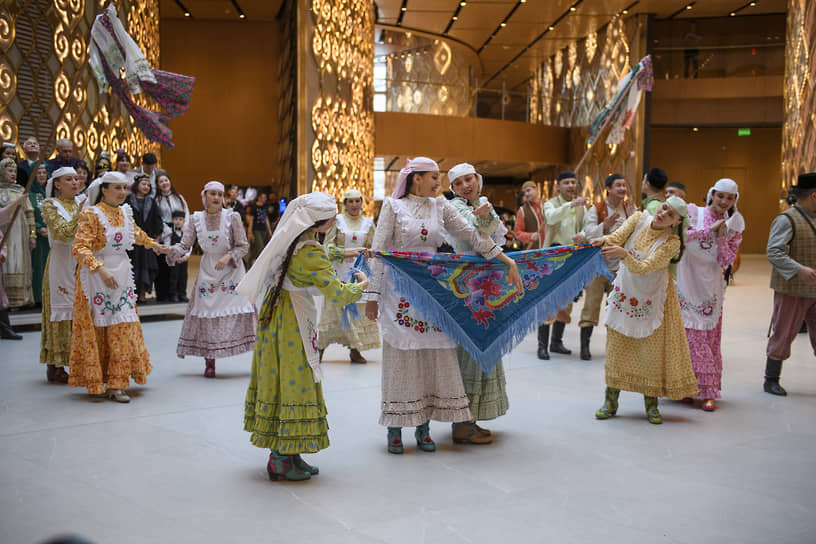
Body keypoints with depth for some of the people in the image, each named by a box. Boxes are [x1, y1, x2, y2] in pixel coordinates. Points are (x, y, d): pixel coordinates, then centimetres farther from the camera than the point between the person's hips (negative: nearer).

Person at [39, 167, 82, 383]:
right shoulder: (50, 205, -2)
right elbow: (62, 233, -15)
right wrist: (79, 216, -23)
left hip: (82, 264, 5)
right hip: (61, 262, -5)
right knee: (61, 312, -4)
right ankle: (55, 366, 1)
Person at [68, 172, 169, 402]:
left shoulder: (125, 212, 9)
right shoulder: (91, 214, -12)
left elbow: (135, 233, 31)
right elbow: (79, 248, -22)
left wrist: (154, 245, 44)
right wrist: (101, 269, -33)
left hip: (122, 276, 7)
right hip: (97, 277, -6)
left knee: (124, 329, 5)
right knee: (98, 331, -1)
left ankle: (116, 383, 15)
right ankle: (97, 383, 7)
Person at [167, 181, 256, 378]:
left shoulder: (232, 217, -5)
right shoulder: (196, 219, 1)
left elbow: (243, 245, -3)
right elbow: (184, 246, -1)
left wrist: (228, 257, -19)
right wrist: (169, 250, -21)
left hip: (232, 270, -2)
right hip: (208, 271, 2)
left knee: (242, 309, -8)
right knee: (206, 312, -1)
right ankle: (209, 363, 8)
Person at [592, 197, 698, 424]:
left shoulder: (672, 242, -19)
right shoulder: (639, 219, -7)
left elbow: (644, 268, -28)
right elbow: (617, 237, -21)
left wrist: (623, 254, -46)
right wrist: (604, 241, -44)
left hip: (651, 298, -3)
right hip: (625, 291, 3)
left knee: (652, 348, 0)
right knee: (617, 345, 5)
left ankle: (651, 403, 15)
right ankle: (611, 400, 14)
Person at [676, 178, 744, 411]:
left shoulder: (733, 226, 9)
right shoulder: (693, 212, 1)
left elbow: (726, 260, 2)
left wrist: (721, 235, -9)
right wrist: (709, 229, -15)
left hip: (711, 285, 3)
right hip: (687, 282, -3)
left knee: (711, 337, 2)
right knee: (690, 334, -4)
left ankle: (709, 391, 7)